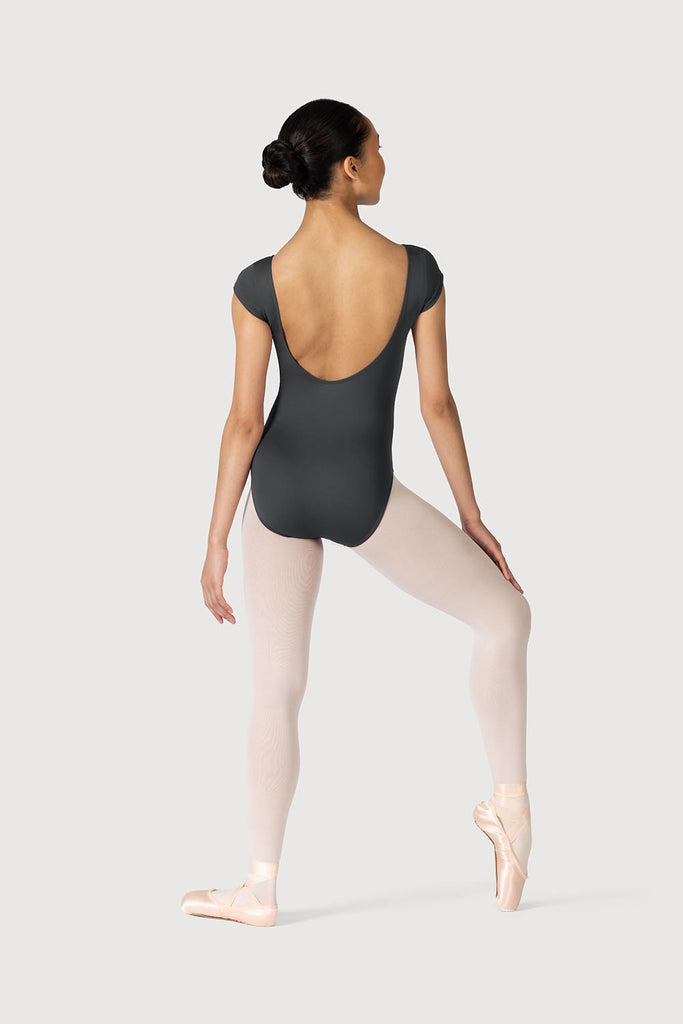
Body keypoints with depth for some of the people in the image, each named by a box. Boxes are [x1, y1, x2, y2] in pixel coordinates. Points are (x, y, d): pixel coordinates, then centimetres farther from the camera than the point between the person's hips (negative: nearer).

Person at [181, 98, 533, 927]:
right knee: (504, 613, 18)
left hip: (280, 490, 2)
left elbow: (245, 420, -13)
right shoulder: (416, 269, -17)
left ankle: (261, 887, 15)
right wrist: (471, 515, 3)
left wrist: (216, 543, -4)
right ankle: (511, 804, 9)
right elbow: (437, 403, -10)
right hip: (364, 497, -1)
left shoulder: (259, 284, -15)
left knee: (276, 687, 13)